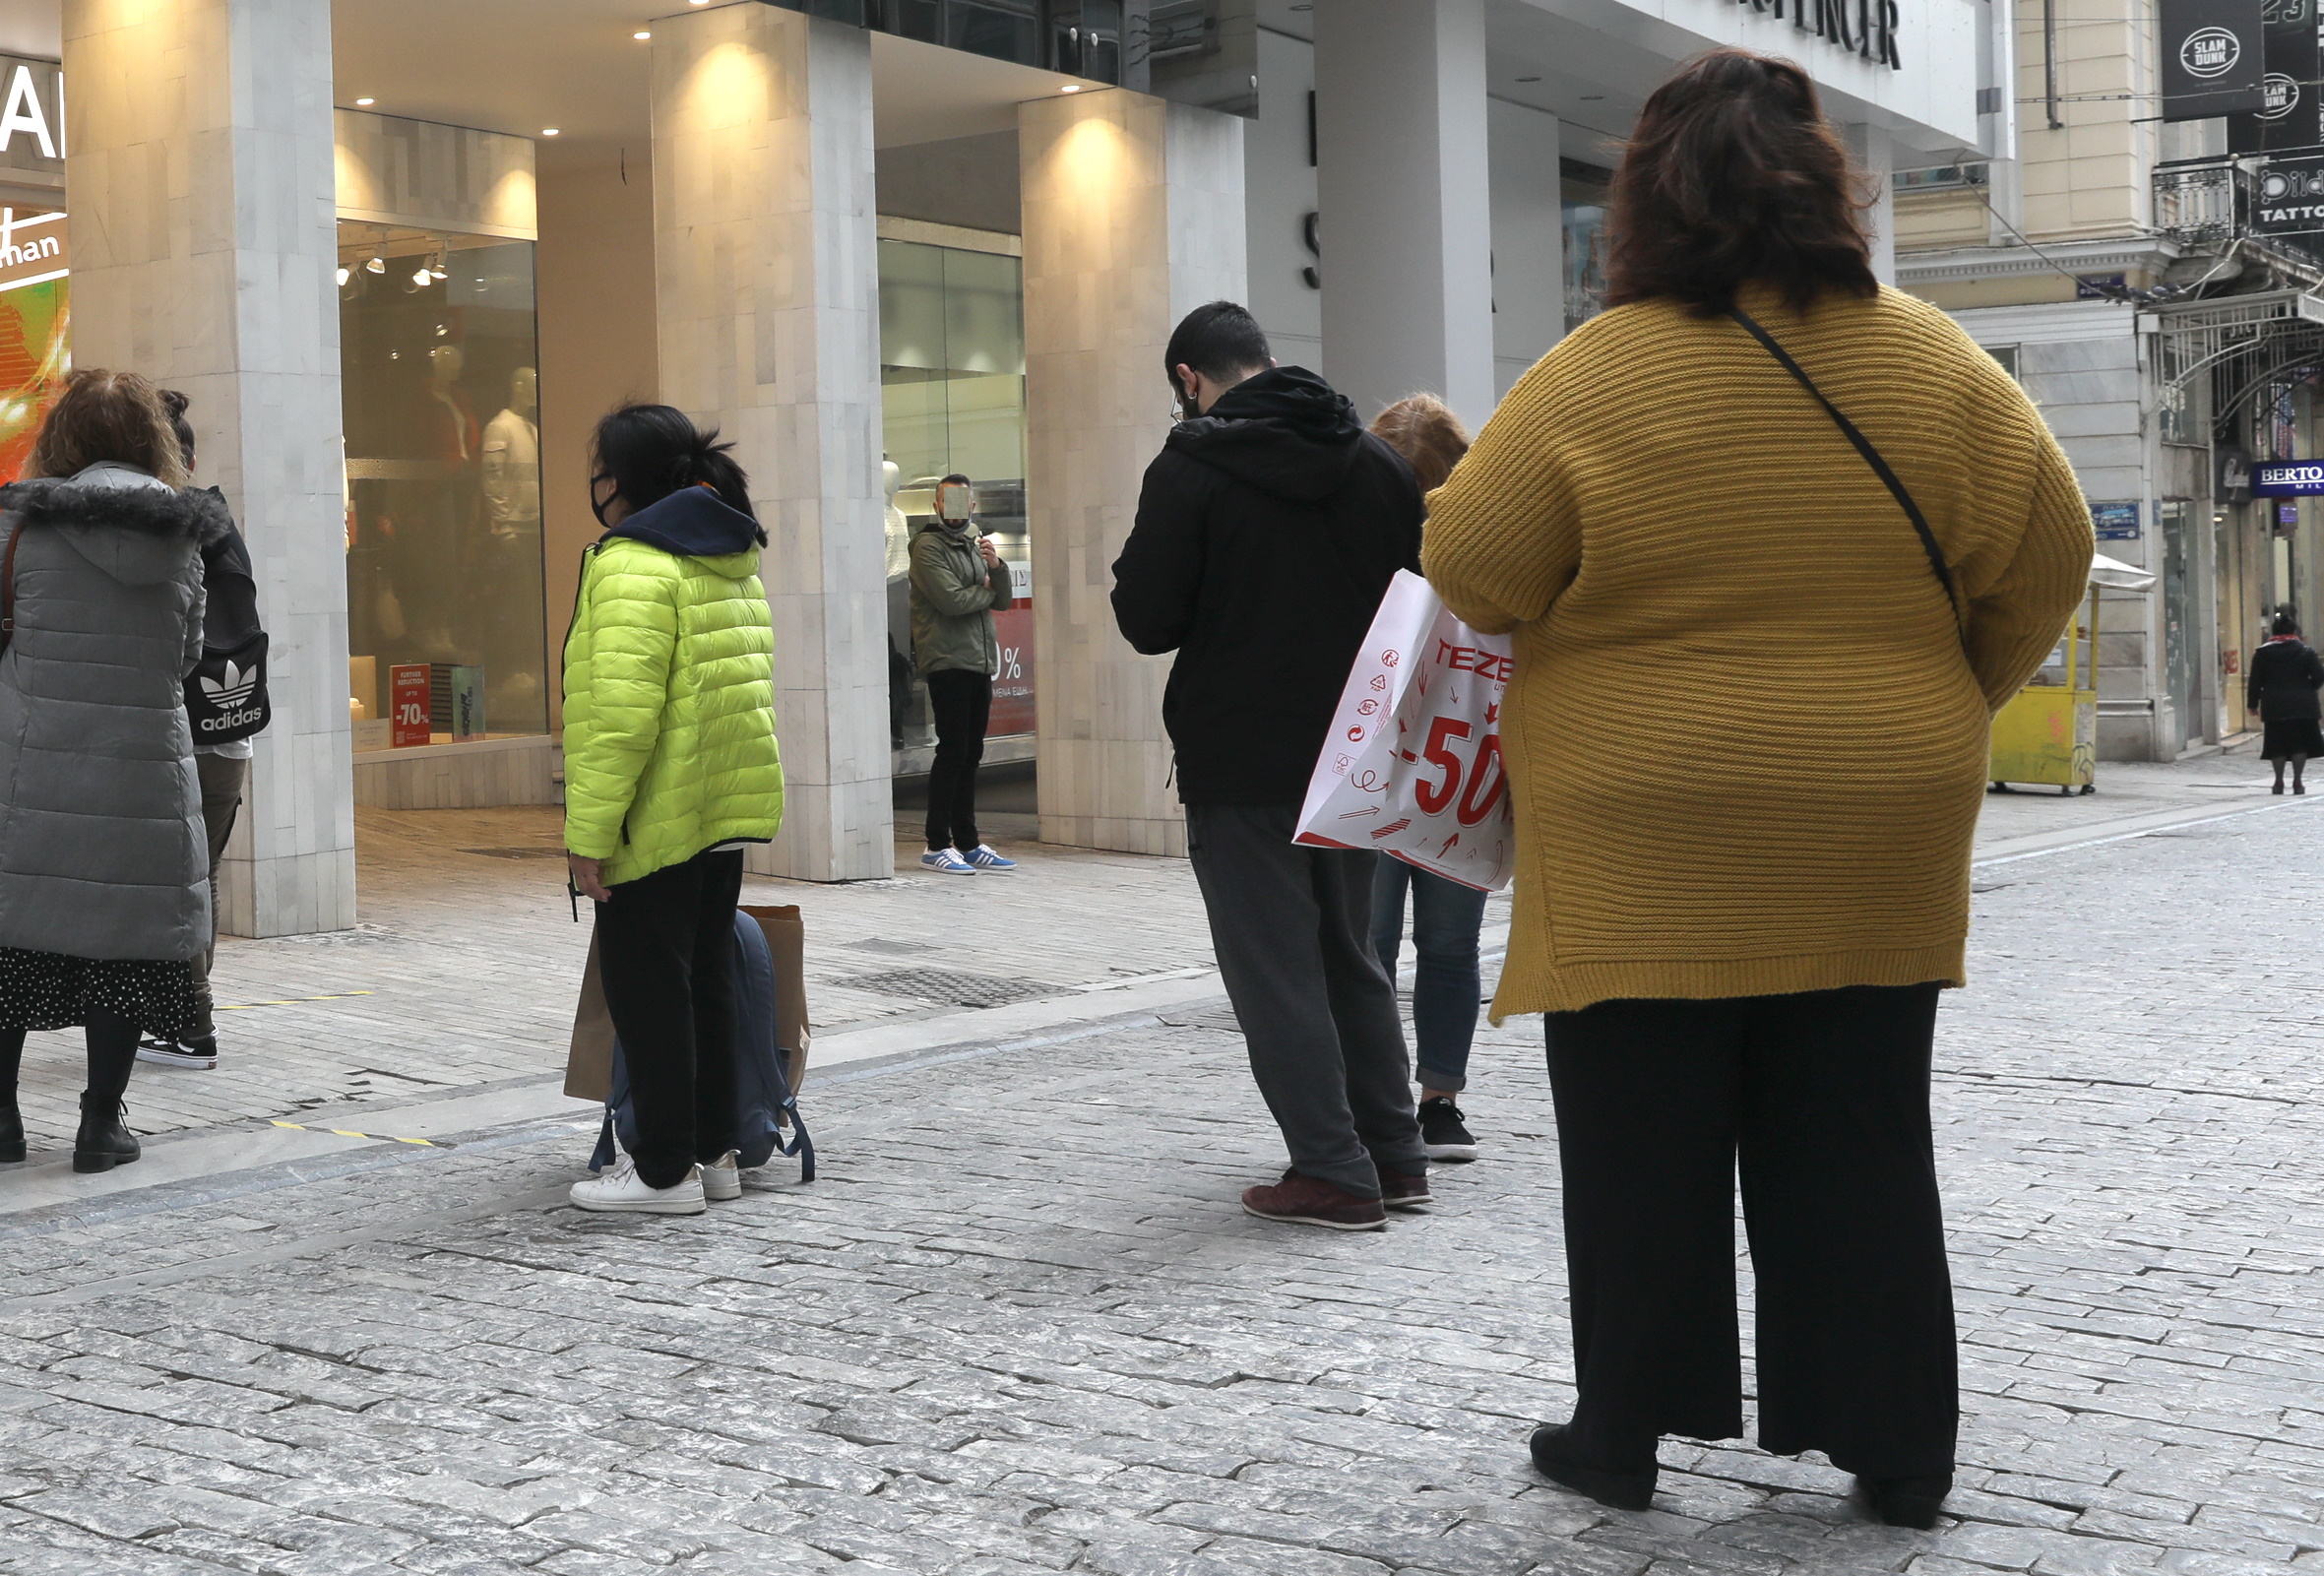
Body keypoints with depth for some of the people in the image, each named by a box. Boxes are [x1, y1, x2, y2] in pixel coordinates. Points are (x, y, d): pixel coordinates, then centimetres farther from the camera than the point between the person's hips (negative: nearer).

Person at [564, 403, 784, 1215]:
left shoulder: (633, 567, -16)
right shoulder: (733, 564, 14)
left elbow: (622, 714, -24)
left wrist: (588, 831, -20)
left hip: (658, 819, -9)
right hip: (726, 809, 9)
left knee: (646, 989, 0)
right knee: (706, 980, 16)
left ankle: (664, 1171, 5)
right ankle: (714, 1151, 23)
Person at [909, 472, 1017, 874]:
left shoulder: (975, 544, 21)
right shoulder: (928, 546, -5)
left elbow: (1003, 601, 13)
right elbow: (952, 600, -17)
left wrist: (996, 566, -6)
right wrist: (987, 588, 1)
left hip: (980, 663, 8)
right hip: (948, 662, -8)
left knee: (971, 754, 8)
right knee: (953, 751, -10)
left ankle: (968, 843, 12)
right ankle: (937, 845, -6)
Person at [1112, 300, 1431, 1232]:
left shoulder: (1191, 470, -12)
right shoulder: (1378, 462, 6)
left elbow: (1146, 621, -13)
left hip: (1241, 764, -6)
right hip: (1355, 758, 6)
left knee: (1274, 967, 1)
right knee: (1350, 954, 18)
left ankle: (1333, 1173, 0)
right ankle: (1395, 1154, 21)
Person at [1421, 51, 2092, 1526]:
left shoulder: (1595, 377, -12)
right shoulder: (1931, 360, -1)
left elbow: (1472, 570, -7)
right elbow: (2046, 560, 3)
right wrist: (1942, 705, 18)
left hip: (1648, 863, -3)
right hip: (1877, 852, 3)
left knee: (1643, 1150, 9)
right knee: (1859, 1145, 12)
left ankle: (1625, 1434, 18)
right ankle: (1899, 1451, 19)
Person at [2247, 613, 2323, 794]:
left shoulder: (2262, 652, 0)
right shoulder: (2306, 651, -1)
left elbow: (2255, 681, 0)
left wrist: (2252, 703, 7)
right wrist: (2306, 689, 15)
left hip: (2274, 706, 1)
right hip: (2302, 705, 0)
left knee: (2278, 745, 5)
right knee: (2300, 744, 5)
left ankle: (2279, 782, 5)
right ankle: (2297, 782, 3)